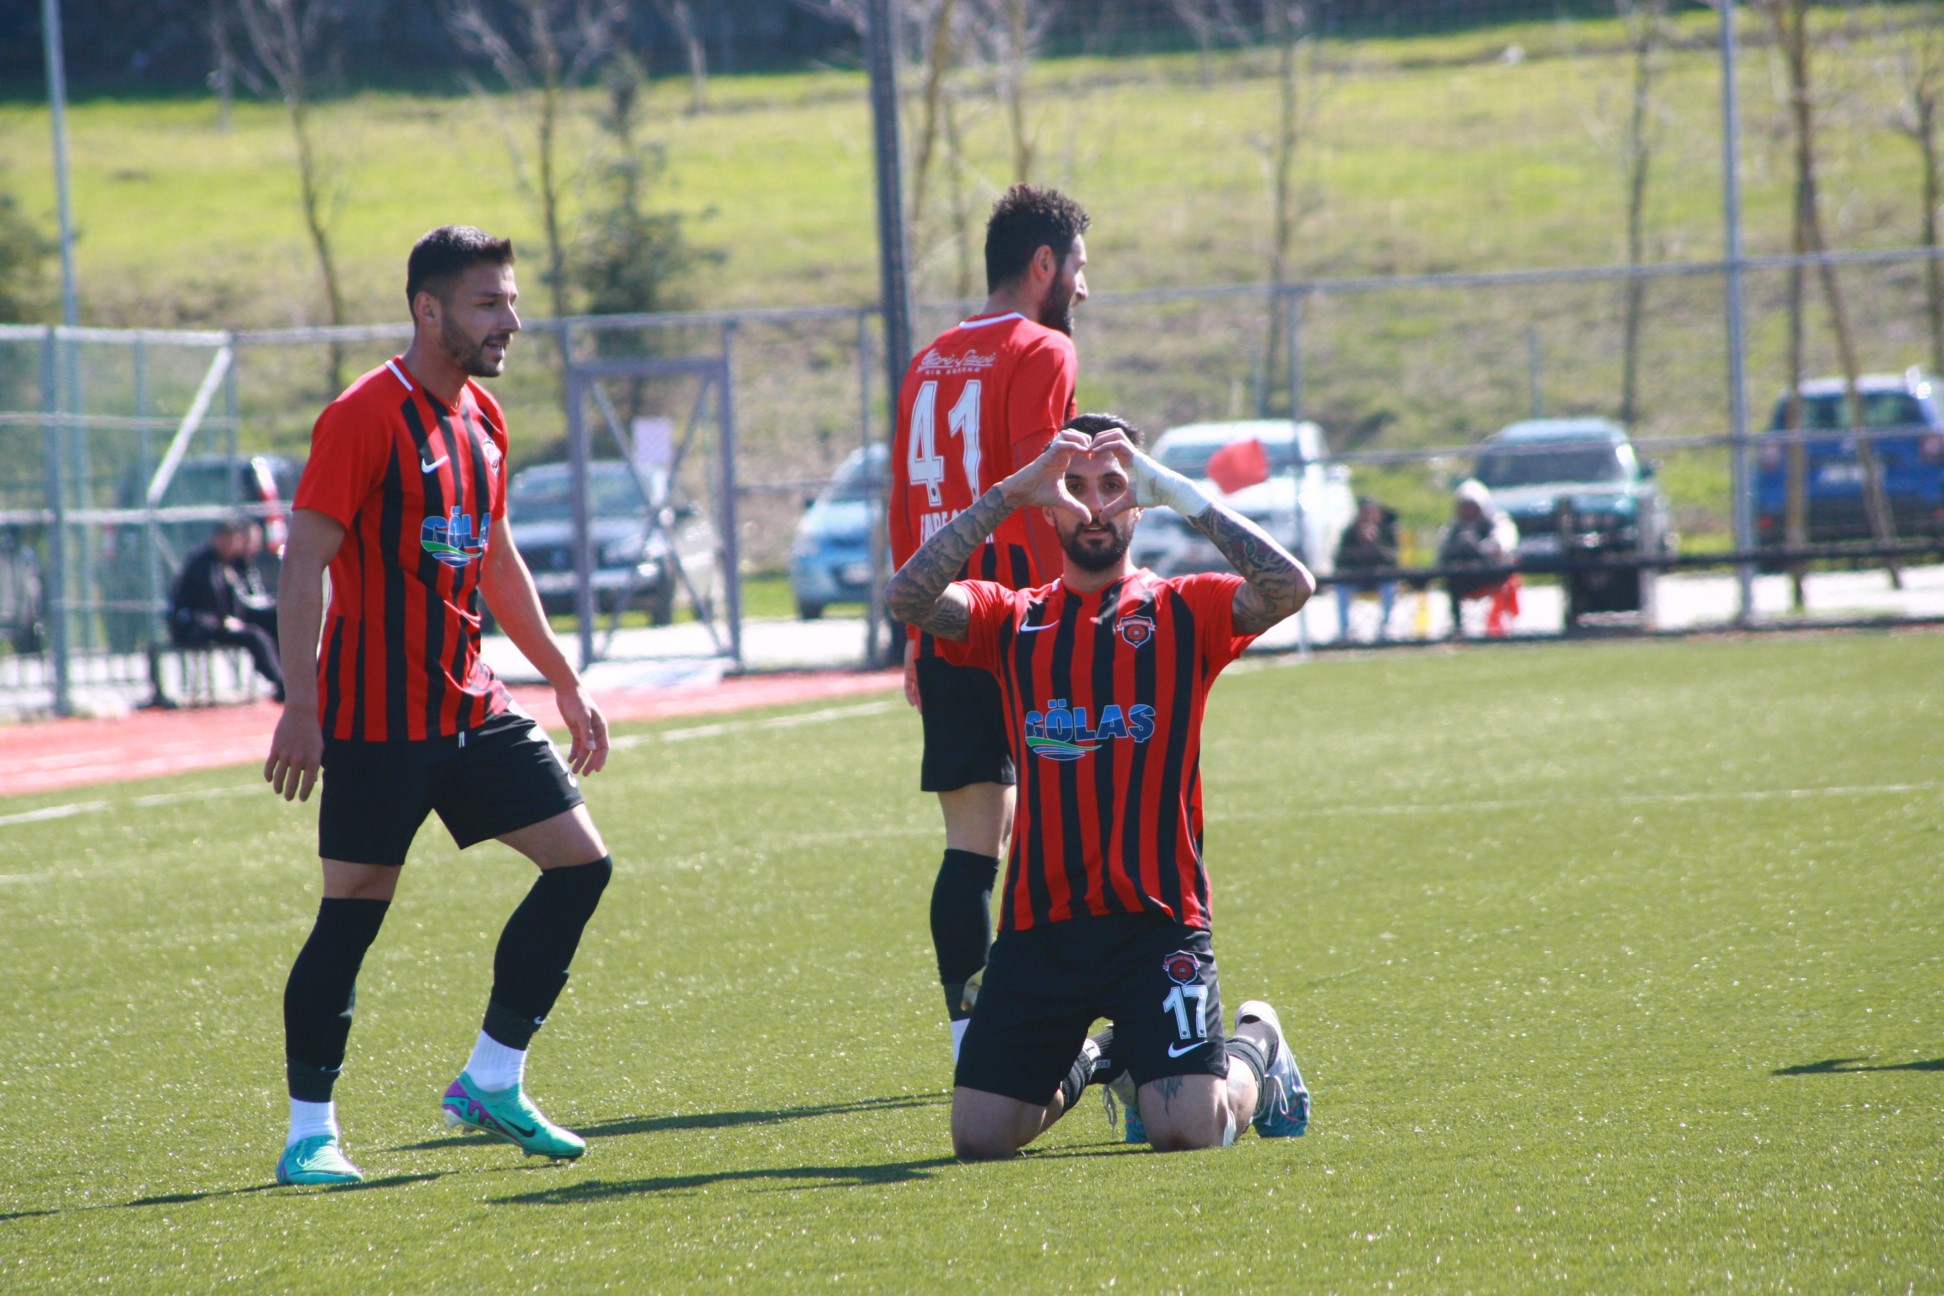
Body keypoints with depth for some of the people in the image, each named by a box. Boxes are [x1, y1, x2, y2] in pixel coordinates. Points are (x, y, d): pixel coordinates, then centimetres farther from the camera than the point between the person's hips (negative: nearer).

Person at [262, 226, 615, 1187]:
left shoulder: (482, 418, 12)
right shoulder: (365, 417, -13)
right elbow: (304, 563, -15)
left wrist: (565, 682, 24)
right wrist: (300, 706, -21)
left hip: (469, 707, 8)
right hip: (375, 720, -8)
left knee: (581, 863, 2)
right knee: (352, 915, -4)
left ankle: (491, 1083, 11)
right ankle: (309, 1132, 7)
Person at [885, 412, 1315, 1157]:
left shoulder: (1181, 612, 7)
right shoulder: (1011, 621, 12)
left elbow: (1289, 588, -12)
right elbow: (908, 596, -7)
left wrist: (1177, 492, -11)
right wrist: (1010, 493, -11)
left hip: (1156, 921, -2)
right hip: (1040, 923, 2)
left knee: (1185, 1130, -17)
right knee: (980, 1138, -4)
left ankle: (1255, 1051, 19)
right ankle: (1092, 1061, 29)